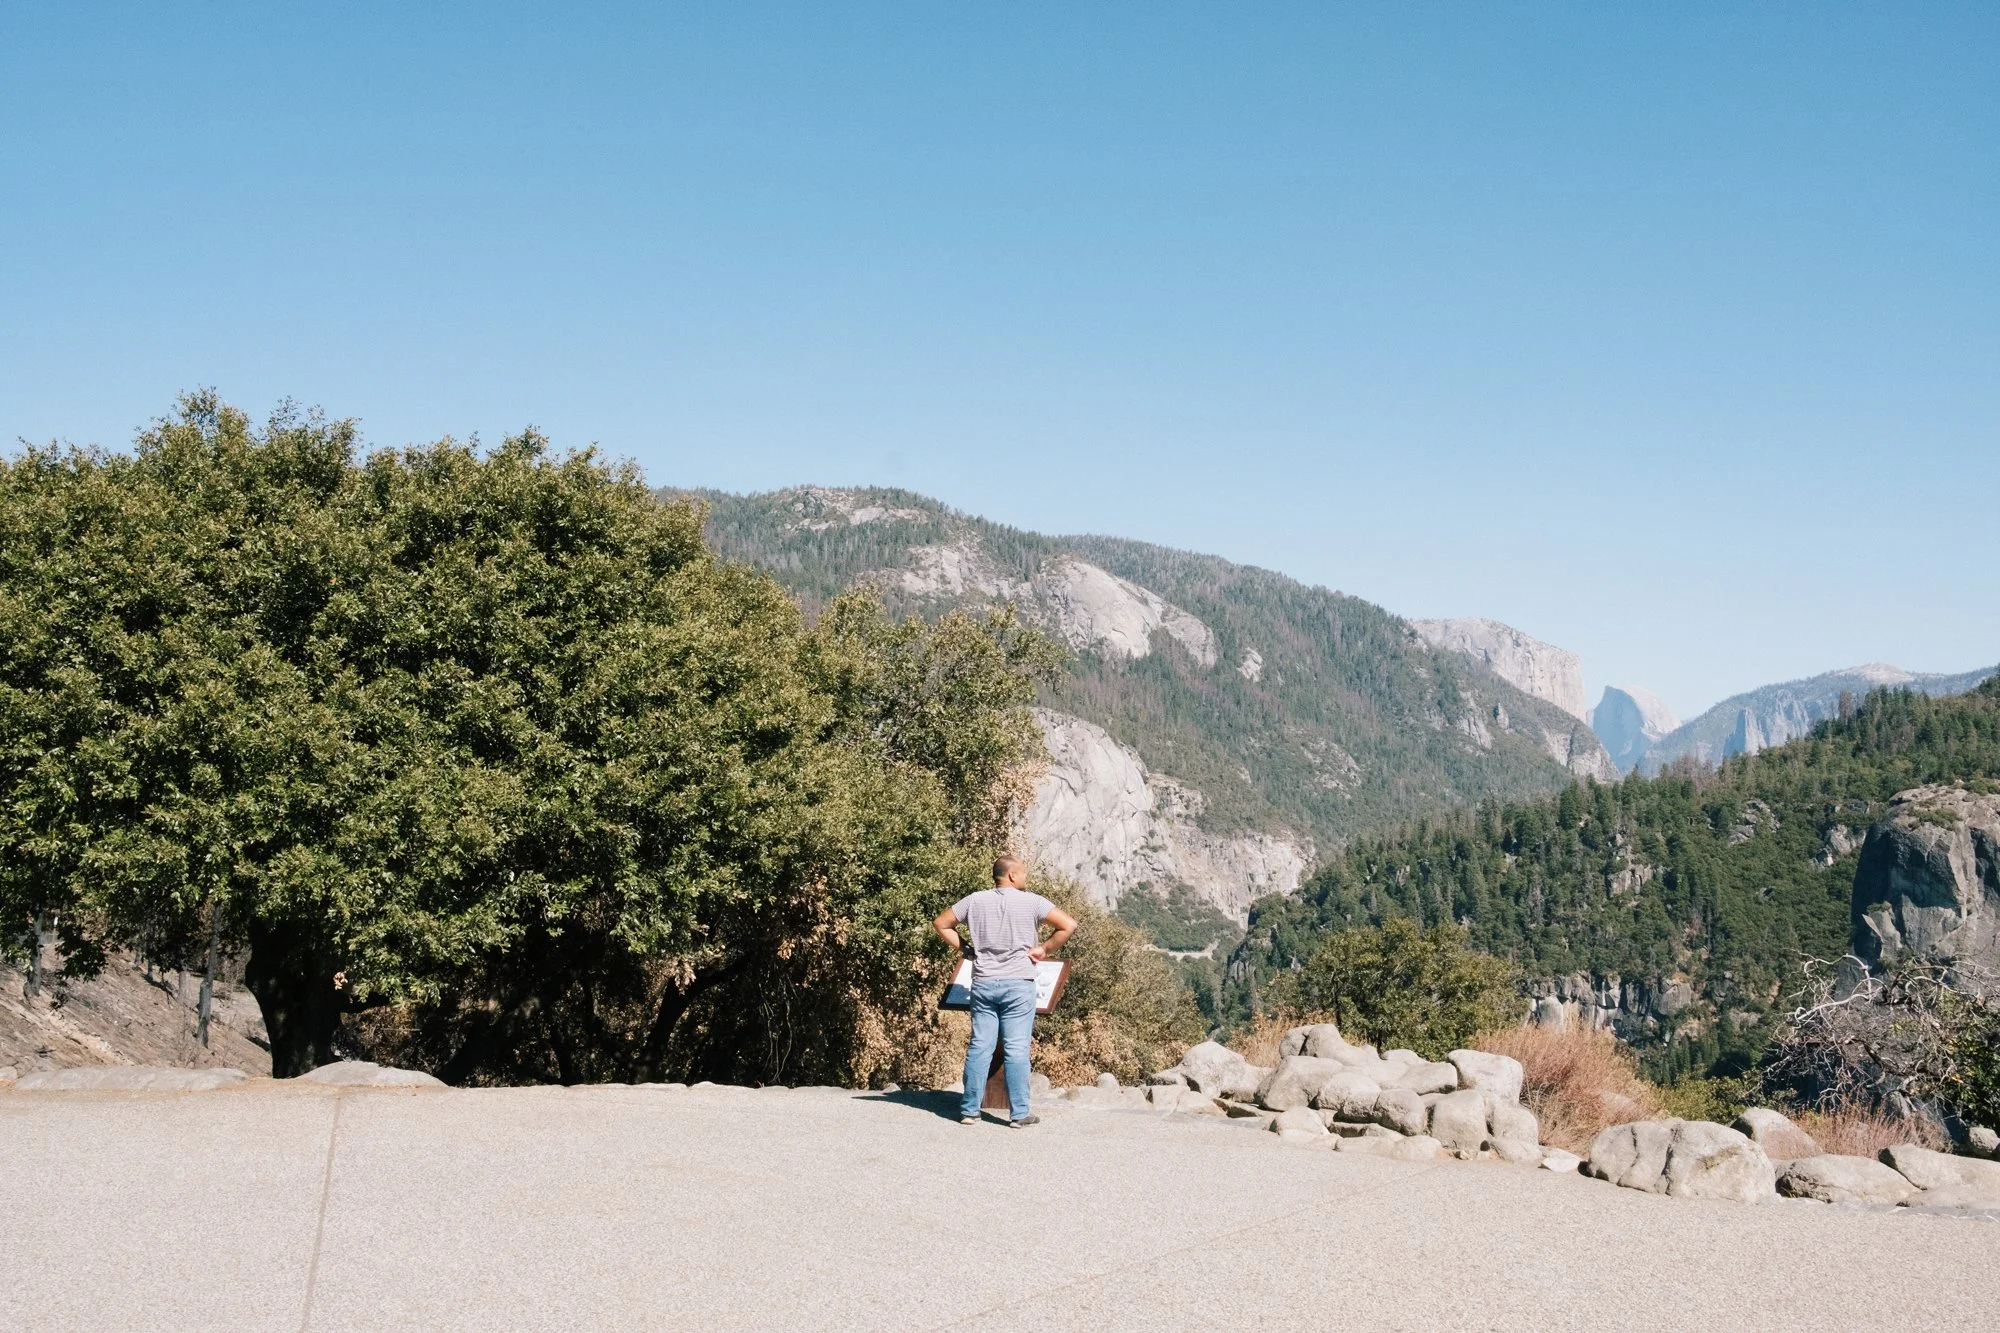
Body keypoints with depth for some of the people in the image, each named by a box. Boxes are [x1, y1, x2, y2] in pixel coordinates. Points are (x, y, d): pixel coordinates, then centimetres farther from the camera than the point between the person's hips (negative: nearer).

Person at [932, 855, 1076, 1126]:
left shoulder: (975, 901, 6)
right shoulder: (1031, 902, -4)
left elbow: (941, 923, 13)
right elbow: (1069, 924, -9)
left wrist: (961, 948, 14)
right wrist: (1045, 949, 0)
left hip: (983, 983, 3)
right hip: (1018, 983, -3)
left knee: (979, 1046, 7)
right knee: (1016, 1048, -1)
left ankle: (970, 1110, 9)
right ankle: (1019, 1113, 1)